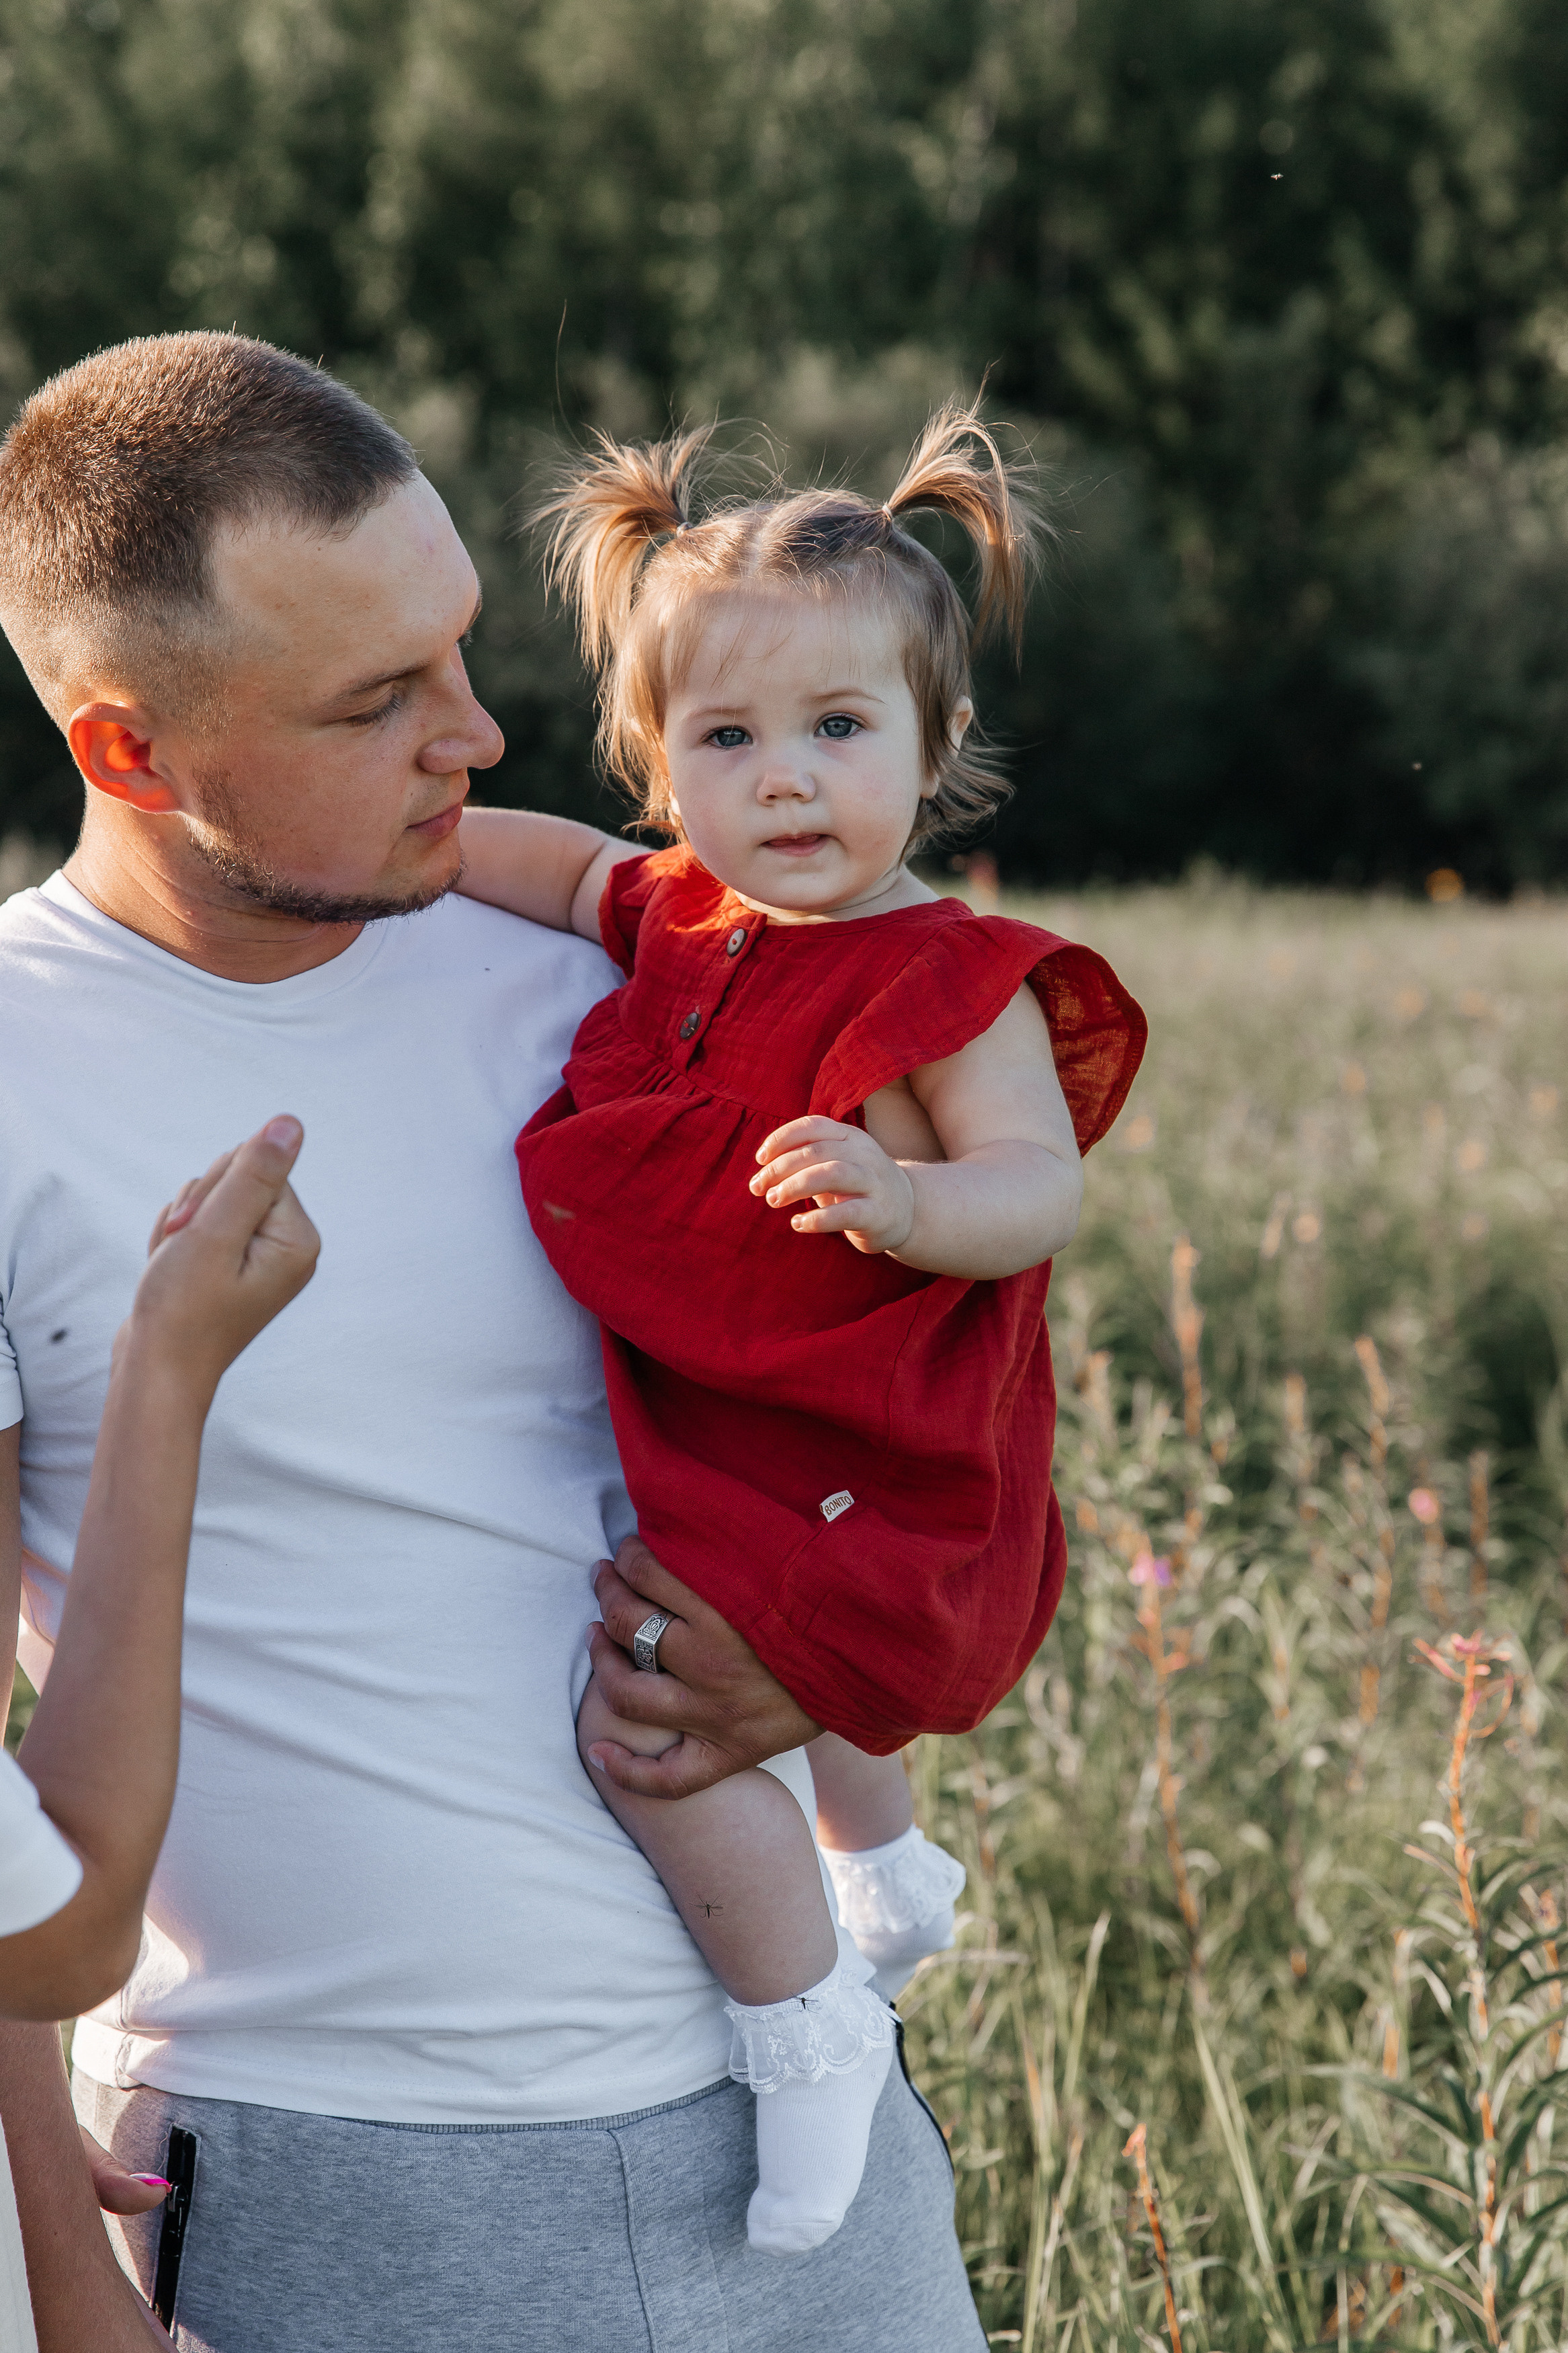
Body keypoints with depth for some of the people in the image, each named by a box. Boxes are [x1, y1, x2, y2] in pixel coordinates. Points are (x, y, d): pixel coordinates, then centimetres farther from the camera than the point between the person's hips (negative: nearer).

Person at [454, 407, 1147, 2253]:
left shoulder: (948, 981, -20)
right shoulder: (676, 919, 2)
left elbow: (1041, 1188, -26)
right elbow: (532, 861, 19)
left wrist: (897, 1199, -45)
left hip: (855, 1463, -9)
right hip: (723, 1435, 9)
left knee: (646, 1708, -21)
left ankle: (806, 2022, -4)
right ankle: (886, 1868, 60)